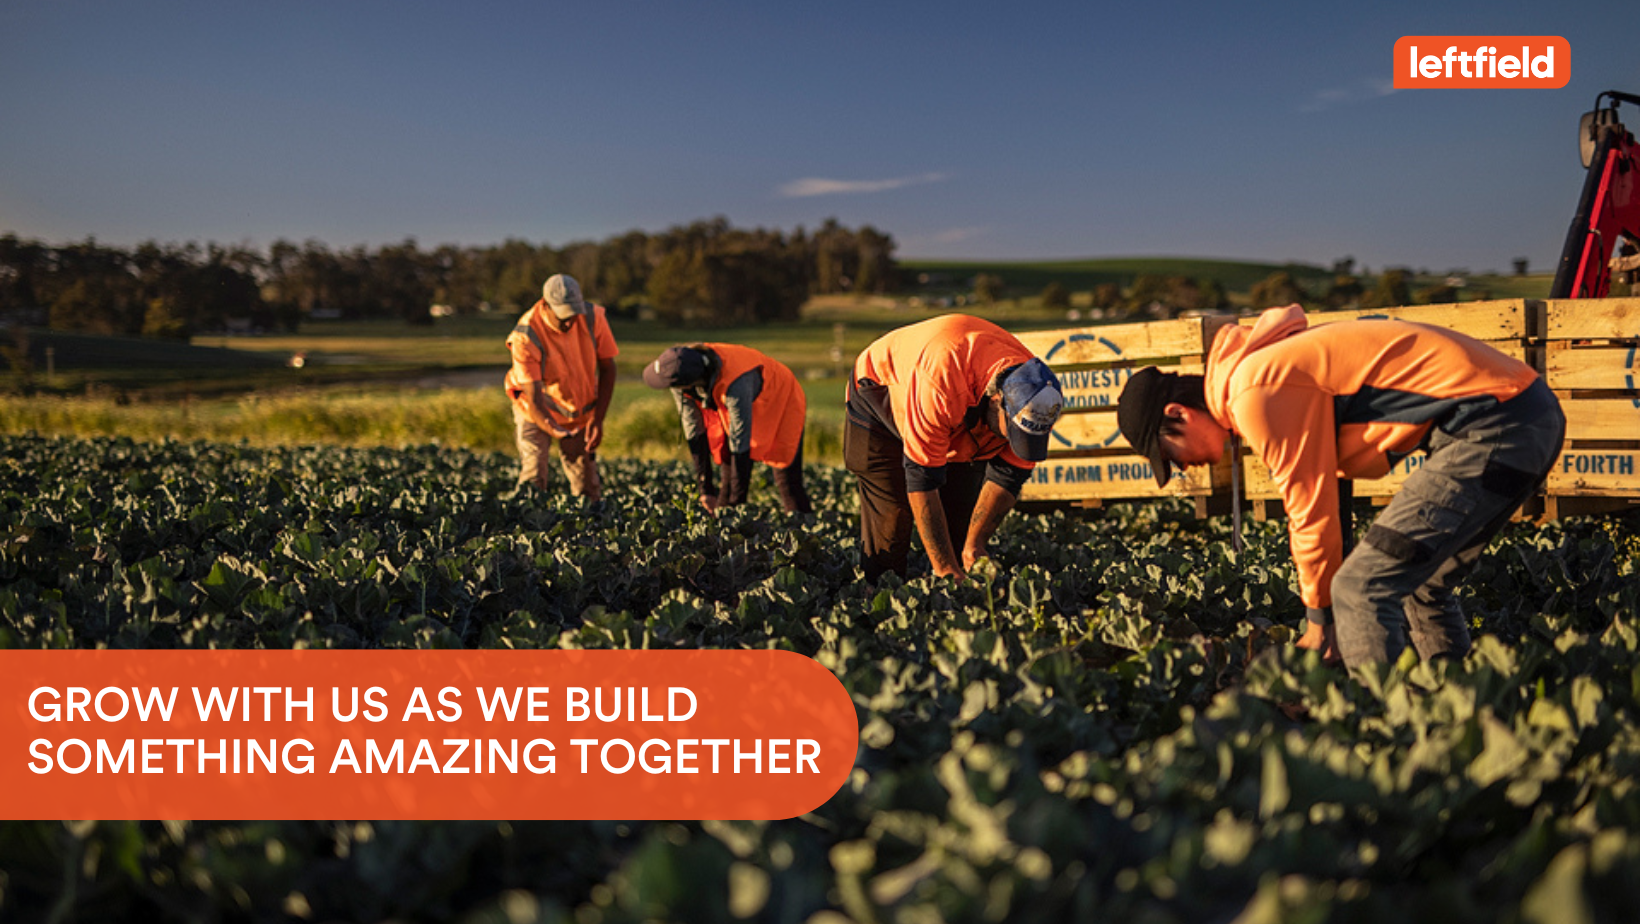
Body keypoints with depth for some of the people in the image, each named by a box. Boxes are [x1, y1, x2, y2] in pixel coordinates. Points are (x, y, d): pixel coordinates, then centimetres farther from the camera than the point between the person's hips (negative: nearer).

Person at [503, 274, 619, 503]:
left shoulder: (592, 317, -19)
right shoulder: (526, 336, -28)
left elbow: (607, 368, -7)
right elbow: (533, 397, -29)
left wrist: (598, 420, -13)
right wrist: (558, 434, -45)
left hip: (581, 411, 3)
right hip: (537, 411, -3)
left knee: (588, 488, 5)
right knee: (532, 479, -18)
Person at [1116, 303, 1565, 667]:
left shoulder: (1255, 393, -12)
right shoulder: (1272, 365, 19)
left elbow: (1312, 509, -9)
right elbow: (1323, 494, 23)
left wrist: (1320, 621, 5)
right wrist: (1327, 619, 24)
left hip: (1491, 426, -11)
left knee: (1363, 588, -11)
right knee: (1420, 583, 22)